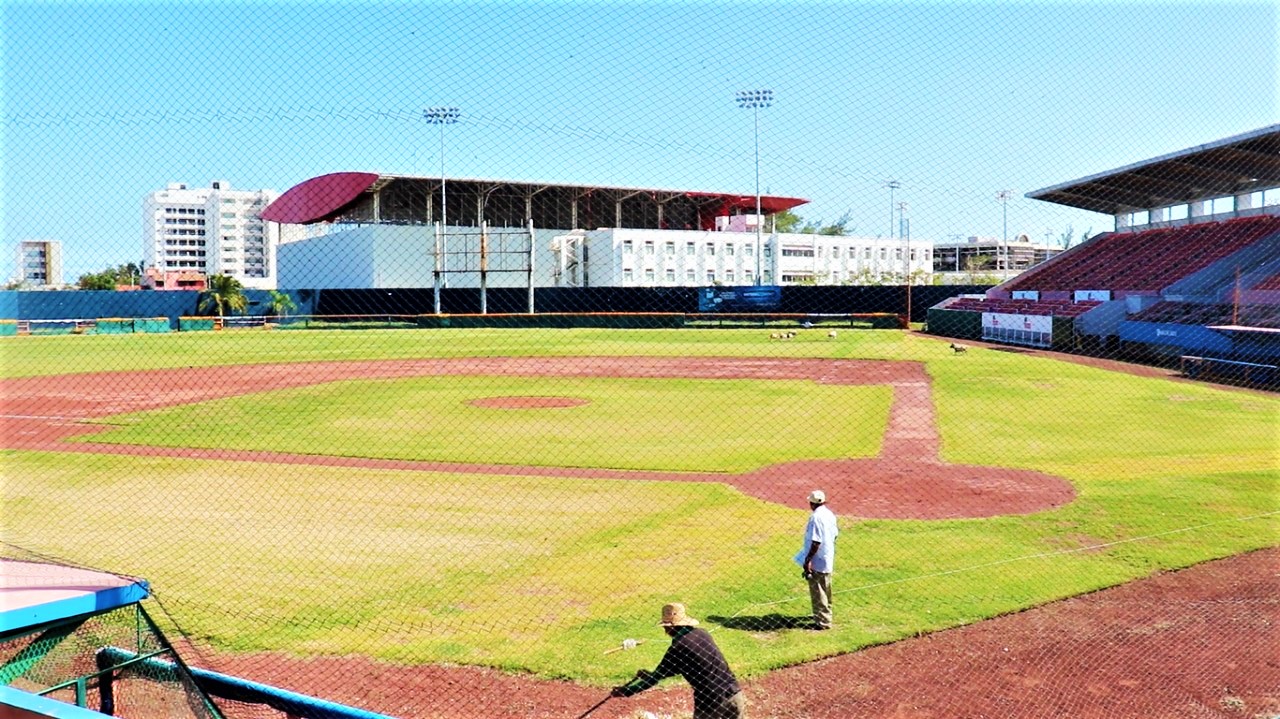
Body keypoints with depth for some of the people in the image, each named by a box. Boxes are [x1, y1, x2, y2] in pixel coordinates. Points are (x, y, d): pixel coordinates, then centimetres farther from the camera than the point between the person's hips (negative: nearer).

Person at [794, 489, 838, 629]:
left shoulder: (815, 517, -22)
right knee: (825, 589, 22)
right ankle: (825, 614, 36)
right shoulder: (830, 514, 4)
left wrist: (807, 560, -22)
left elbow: (816, 542, -25)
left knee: (817, 592, 0)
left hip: (817, 561, -9)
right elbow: (835, 534, 12)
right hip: (828, 559, 9)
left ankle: (823, 622, 5)